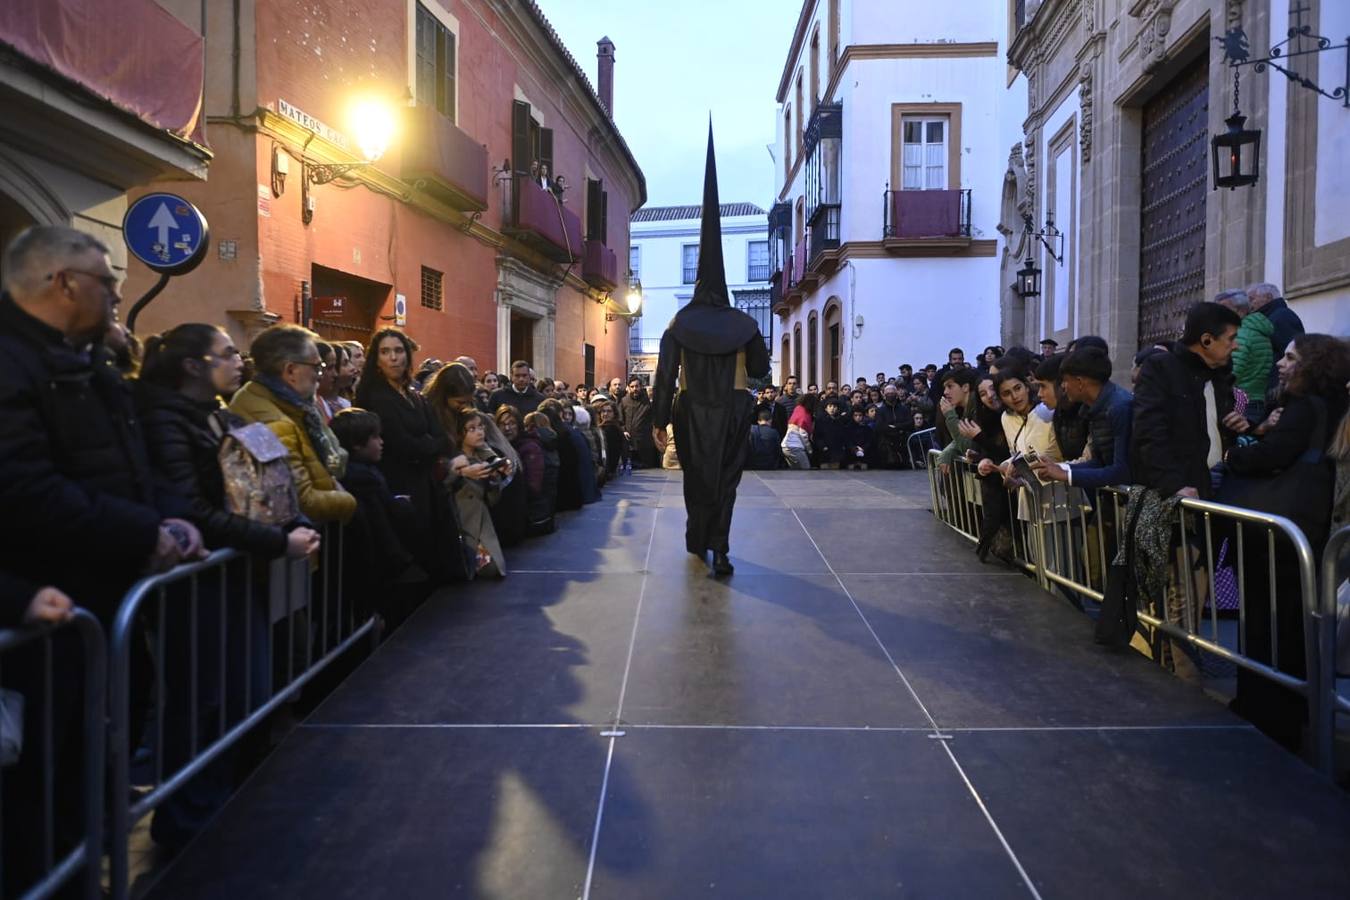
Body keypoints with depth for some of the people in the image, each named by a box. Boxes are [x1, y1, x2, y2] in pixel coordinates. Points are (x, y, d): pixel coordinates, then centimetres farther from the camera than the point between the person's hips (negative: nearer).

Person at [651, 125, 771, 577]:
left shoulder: (679, 325, -1)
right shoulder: (744, 324, 0)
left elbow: (665, 375, -5)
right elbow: (761, 369, 4)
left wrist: (660, 420, -2)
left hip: (691, 412, 0)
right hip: (732, 412, 0)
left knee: (696, 478, 16)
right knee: (725, 480, 3)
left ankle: (697, 539, 28)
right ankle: (718, 548, -8)